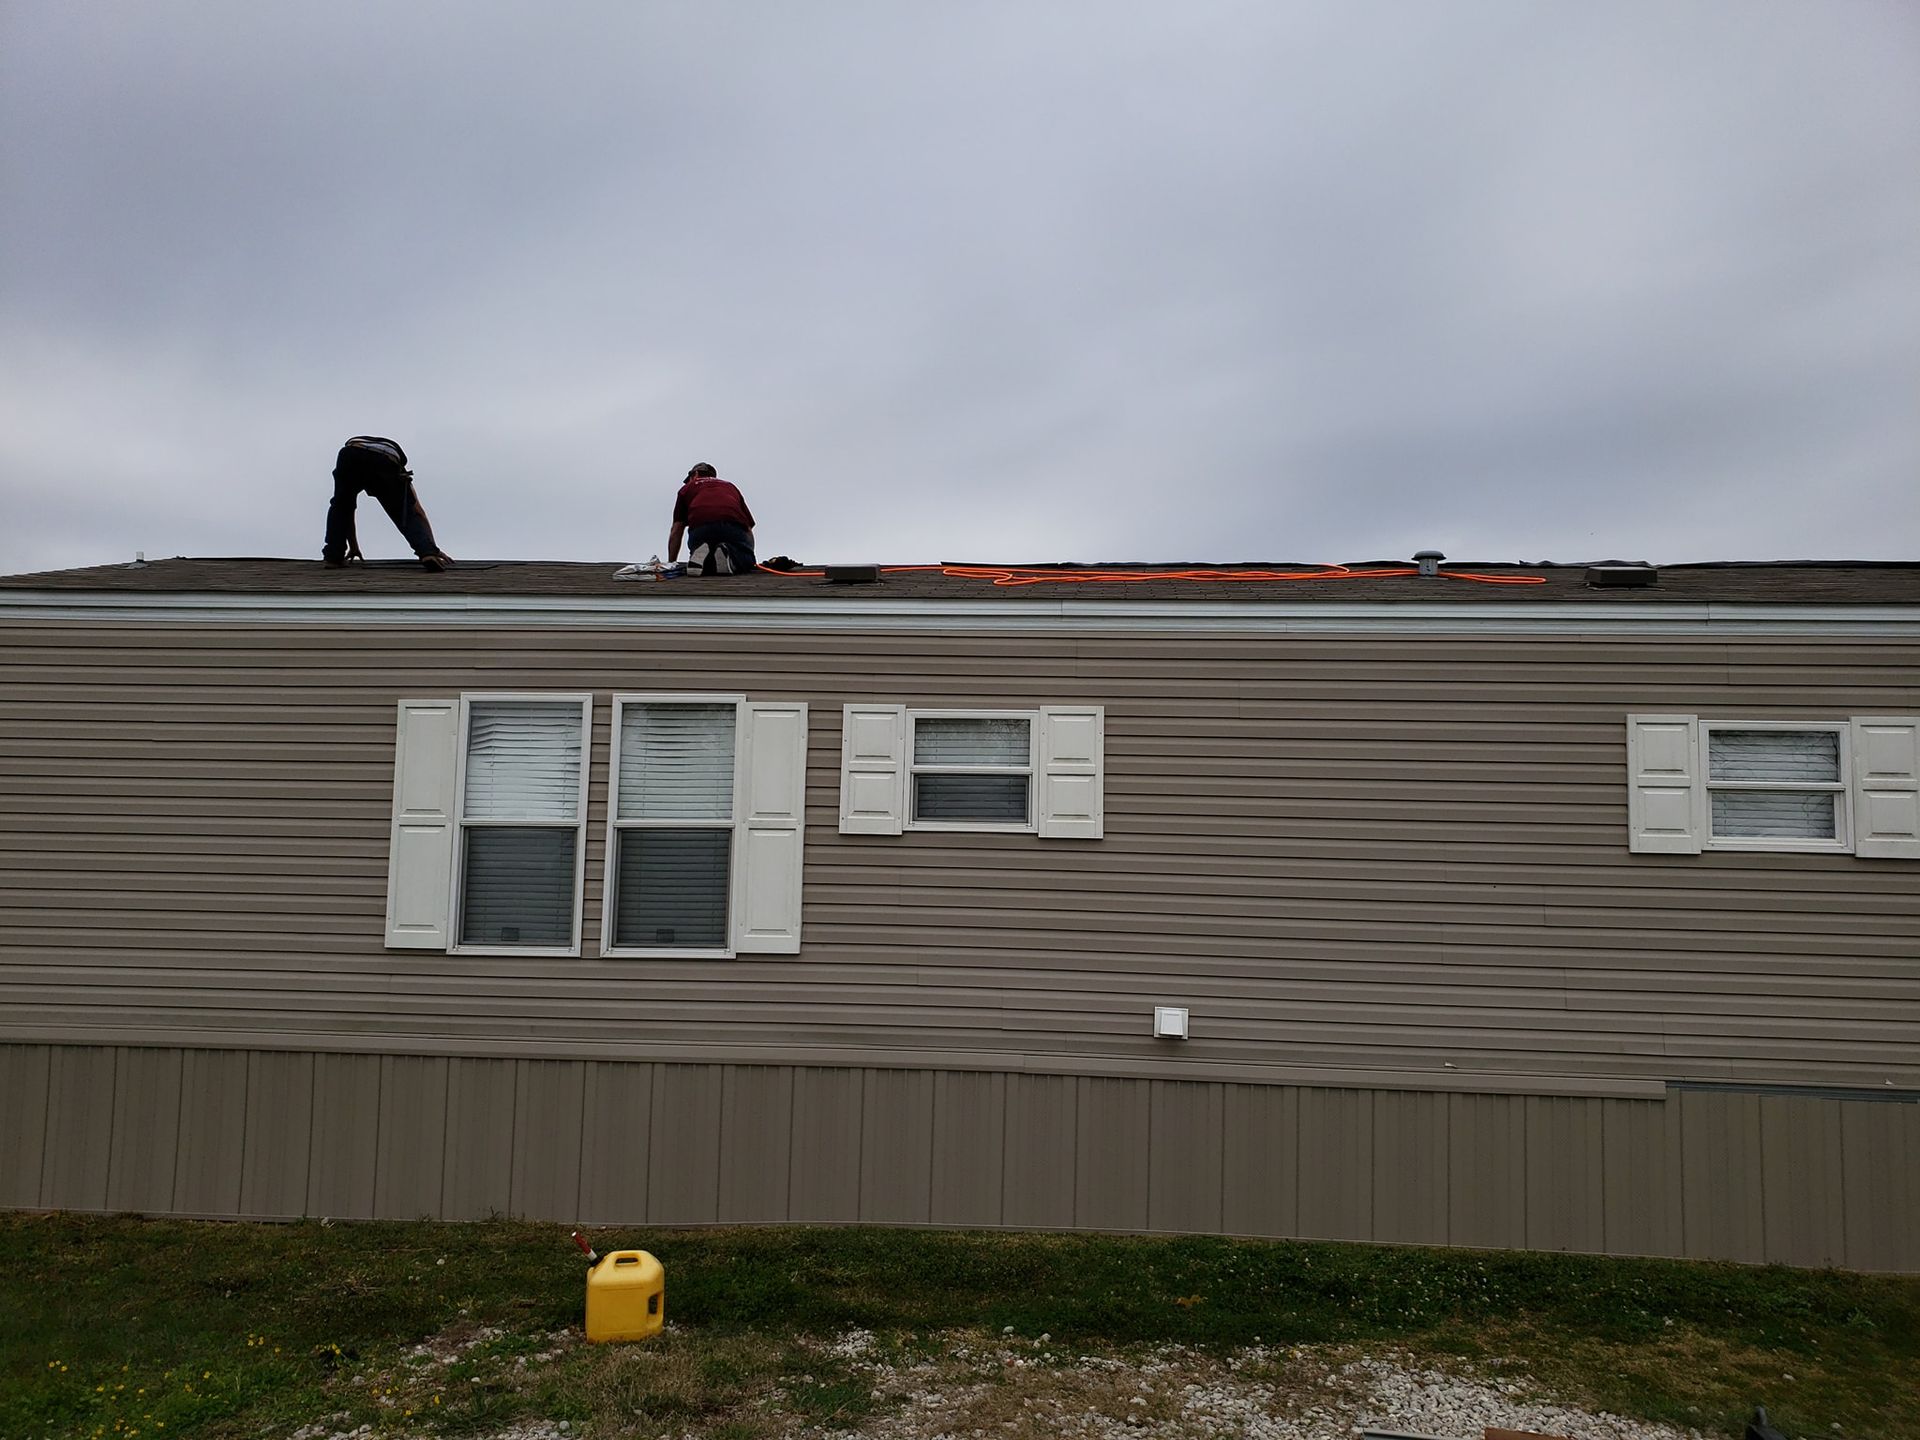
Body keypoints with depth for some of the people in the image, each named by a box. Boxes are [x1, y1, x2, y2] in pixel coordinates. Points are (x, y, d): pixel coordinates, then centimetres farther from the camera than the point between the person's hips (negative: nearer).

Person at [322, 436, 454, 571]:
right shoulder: (400, 474, 44)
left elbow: (348, 510, 52)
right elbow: (418, 512, 38)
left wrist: (353, 547, 59)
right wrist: (431, 550, 35)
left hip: (350, 456, 1)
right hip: (387, 463, -1)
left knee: (340, 507, 30)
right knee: (408, 516, 10)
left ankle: (333, 555, 22)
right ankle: (428, 553, -16)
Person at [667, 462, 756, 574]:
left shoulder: (687, 487, 32)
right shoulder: (729, 486, 37)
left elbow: (676, 532, 27)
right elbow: (749, 528, 31)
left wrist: (671, 565, 34)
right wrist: (748, 559, 41)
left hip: (699, 526, 0)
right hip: (734, 526, 0)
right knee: (746, 561, 21)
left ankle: (702, 555, -9)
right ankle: (728, 554, -12)